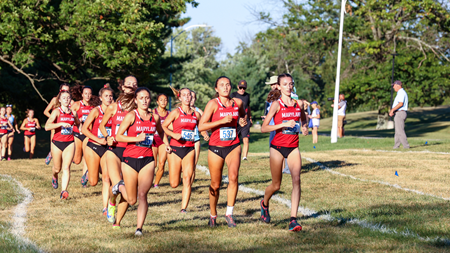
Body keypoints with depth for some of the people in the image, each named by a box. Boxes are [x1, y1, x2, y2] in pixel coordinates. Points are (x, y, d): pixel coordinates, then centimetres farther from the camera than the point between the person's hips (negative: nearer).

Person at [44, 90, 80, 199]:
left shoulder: (73, 112, 6)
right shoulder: (57, 111, -7)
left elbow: (78, 123, 31)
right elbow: (47, 127, -21)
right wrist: (61, 124, -28)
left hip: (69, 143, 2)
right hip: (57, 142, -2)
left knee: (66, 167, -14)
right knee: (57, 168, 13)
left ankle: (64, 191, -20)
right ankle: (54, 177, 49)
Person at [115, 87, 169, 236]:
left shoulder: (155, 117, 7)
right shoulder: (131, 116, -6)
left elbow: (161, 132, 28)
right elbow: (118, 137, -9)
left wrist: (166, 144, 12)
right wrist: (137, 138, -20)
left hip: (147, 160, 2)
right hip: (130, 159, -2)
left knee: (142, 194, -14)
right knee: (132, 201, 5)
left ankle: (139, 228, -8)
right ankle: (120, 187, 38)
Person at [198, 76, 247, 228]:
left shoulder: (238, 102, 4)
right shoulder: (213, 103, -8)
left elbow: (243, 115, 27)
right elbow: (201, 126, -14)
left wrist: (243, 121, 3)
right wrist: (222, 121, -21)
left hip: (233, 146, 2)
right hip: (216, 147, -2)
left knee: (233, 177, -22)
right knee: (215, 185, 7)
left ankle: (229, 213, -13)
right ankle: (213, 215, 28)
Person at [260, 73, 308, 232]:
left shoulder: (299, 104, 6)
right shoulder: (277, 104, -8)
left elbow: (303, 119, 26)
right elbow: (264, 128, -13)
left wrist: (304, 127, 3)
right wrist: (284, 124, -22)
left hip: (293, 147, 3)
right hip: (278, 147, -3)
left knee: (296, 180, -15)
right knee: (276, 185, 7)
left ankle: (293, 219, -16)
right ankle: (264, 204, 41)